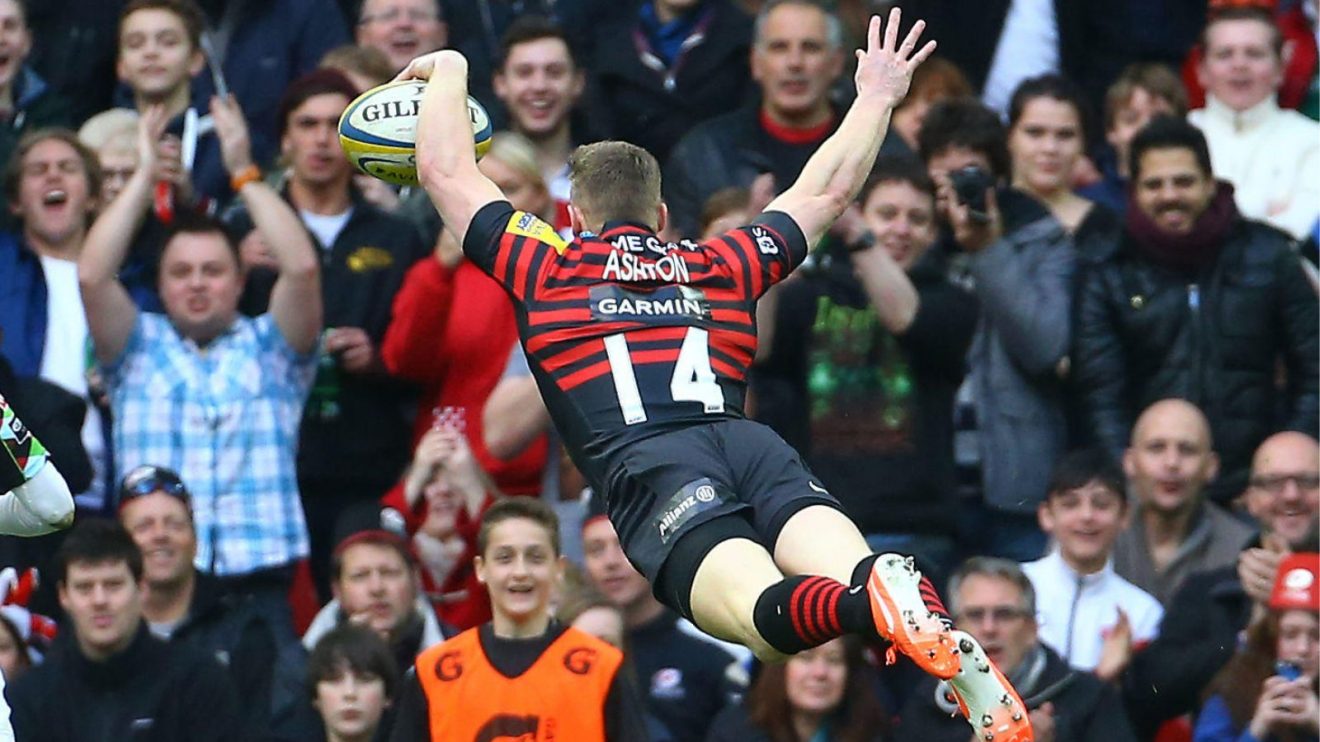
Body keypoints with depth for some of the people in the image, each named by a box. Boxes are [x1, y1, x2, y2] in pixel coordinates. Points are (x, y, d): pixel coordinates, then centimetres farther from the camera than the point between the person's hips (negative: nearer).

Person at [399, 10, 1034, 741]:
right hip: (751, 444, 3)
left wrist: (450, 72, 49)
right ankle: (936, 625, -58)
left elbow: (444, 171, 32)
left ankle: (877, 605, -62)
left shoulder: (548, 271, 25)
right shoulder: (719, 267, 32)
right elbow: (827, 190, 44)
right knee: (850, 565, -23)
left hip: (646, 464, -3)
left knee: (762, 605, -29)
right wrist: (876, 97, 57)